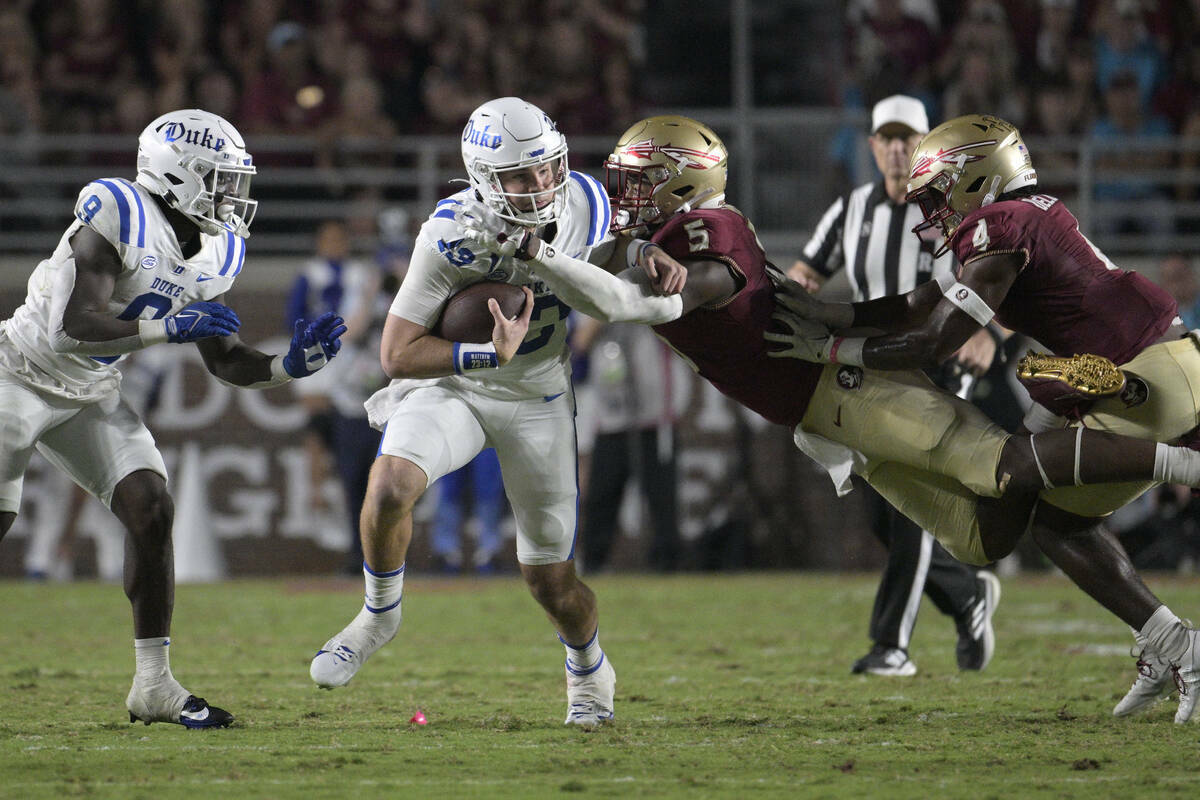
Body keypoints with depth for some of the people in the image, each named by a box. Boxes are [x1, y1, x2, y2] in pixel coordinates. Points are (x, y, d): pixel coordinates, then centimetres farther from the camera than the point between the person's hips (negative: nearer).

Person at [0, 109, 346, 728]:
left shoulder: (213, 256, -2)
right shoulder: (115, 219, -26)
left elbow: (225, 362, 5)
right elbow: (72, 328, -33)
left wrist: (289, 366, -13)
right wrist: (171, 327, -32)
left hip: (92, 396, 7)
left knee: (150, 511, -8)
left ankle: (153, 683, -3)